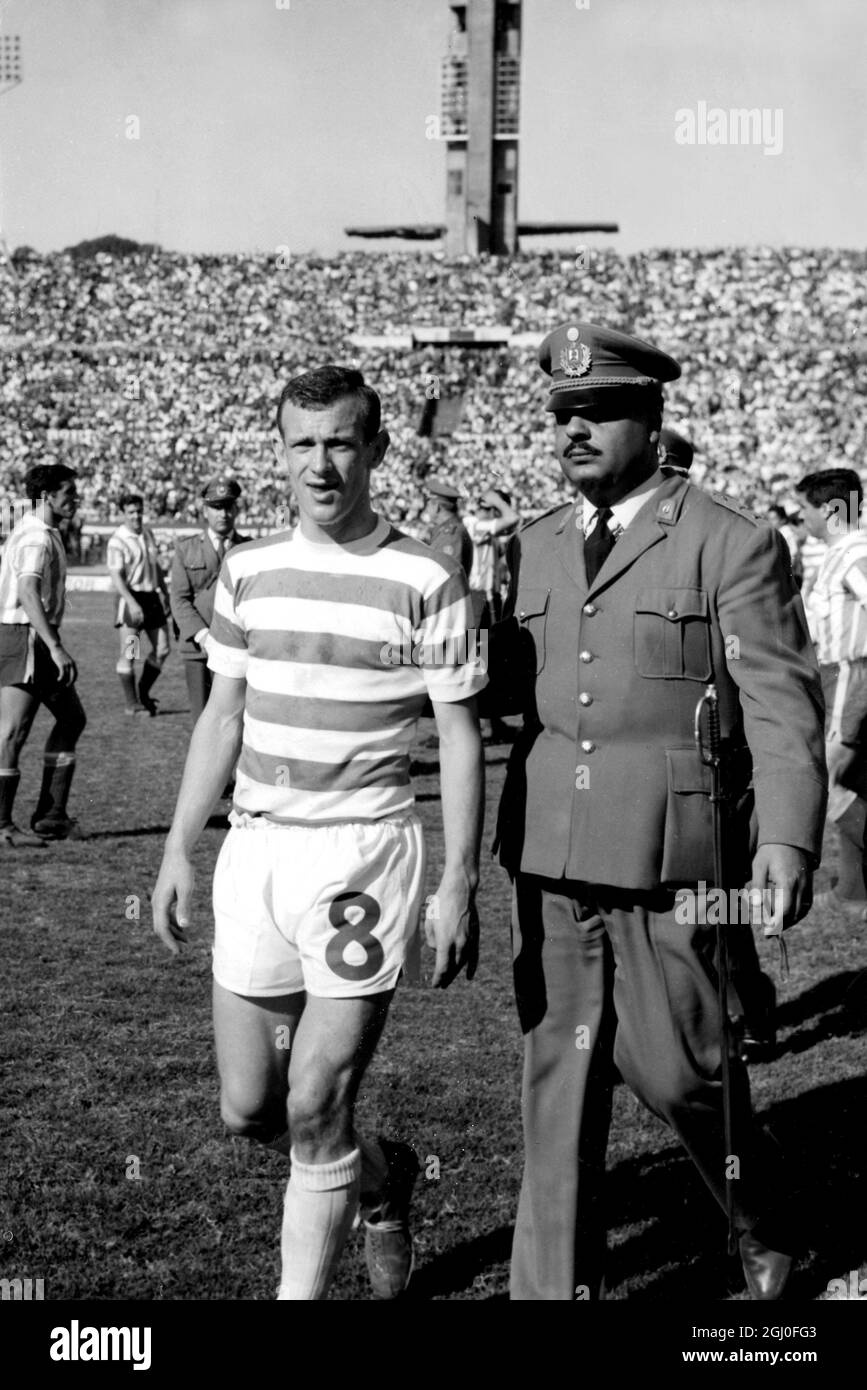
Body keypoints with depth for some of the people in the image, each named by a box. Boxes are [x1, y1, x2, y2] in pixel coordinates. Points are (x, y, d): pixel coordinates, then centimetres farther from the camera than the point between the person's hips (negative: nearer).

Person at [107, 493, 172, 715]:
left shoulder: (148, 533, 11)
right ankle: (131, 703, 5)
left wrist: (164, 591, 21)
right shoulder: (117, 541, -12)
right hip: (131, 598, -7)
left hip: (152, 597, 7)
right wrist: (132, 604, -26)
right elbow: (116, 576, -18)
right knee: (129, 654, -4)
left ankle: (144, 693, 24)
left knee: (162, 649, 7)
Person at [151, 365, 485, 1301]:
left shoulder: (426, 582, -5)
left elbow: (459, 737, -3)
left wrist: (460, 884, -6)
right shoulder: (247, 572, 8)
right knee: (247, 1108, 10)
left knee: (314, 1108, -6)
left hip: (364, 855, -5)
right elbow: (221, 716, 14)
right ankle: (382, 1178, 38)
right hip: (254, 847, 5)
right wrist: (178, 851, 12)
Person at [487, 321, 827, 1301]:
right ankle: (553, 1285, 20)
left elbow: (782, 705, -9)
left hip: (670, 863, -4)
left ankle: (765, 1223, 33)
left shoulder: (732, 545, -3)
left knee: (675, 1068, 3)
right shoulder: (535, 547, 13)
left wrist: (789, 836, -21)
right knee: (558, 1075, 9)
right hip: (550, 861, 5)